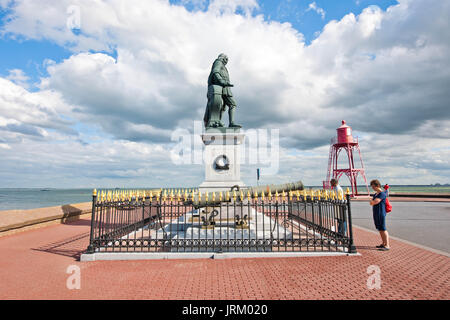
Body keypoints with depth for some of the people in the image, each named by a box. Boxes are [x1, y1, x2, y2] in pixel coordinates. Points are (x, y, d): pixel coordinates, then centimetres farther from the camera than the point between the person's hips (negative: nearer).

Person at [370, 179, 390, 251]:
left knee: (383, 229, -8)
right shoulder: (375, 194, 17)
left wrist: (372, 201, 1)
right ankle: (383, 244, 25)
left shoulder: (382, 194, -13)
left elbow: (375, 202, -20)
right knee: (380, 229, 15)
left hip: (381, 214, -9)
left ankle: (387, 245, -5)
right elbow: (371, 203, 15)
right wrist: (373, 202, -6)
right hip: (376, 214, 9)